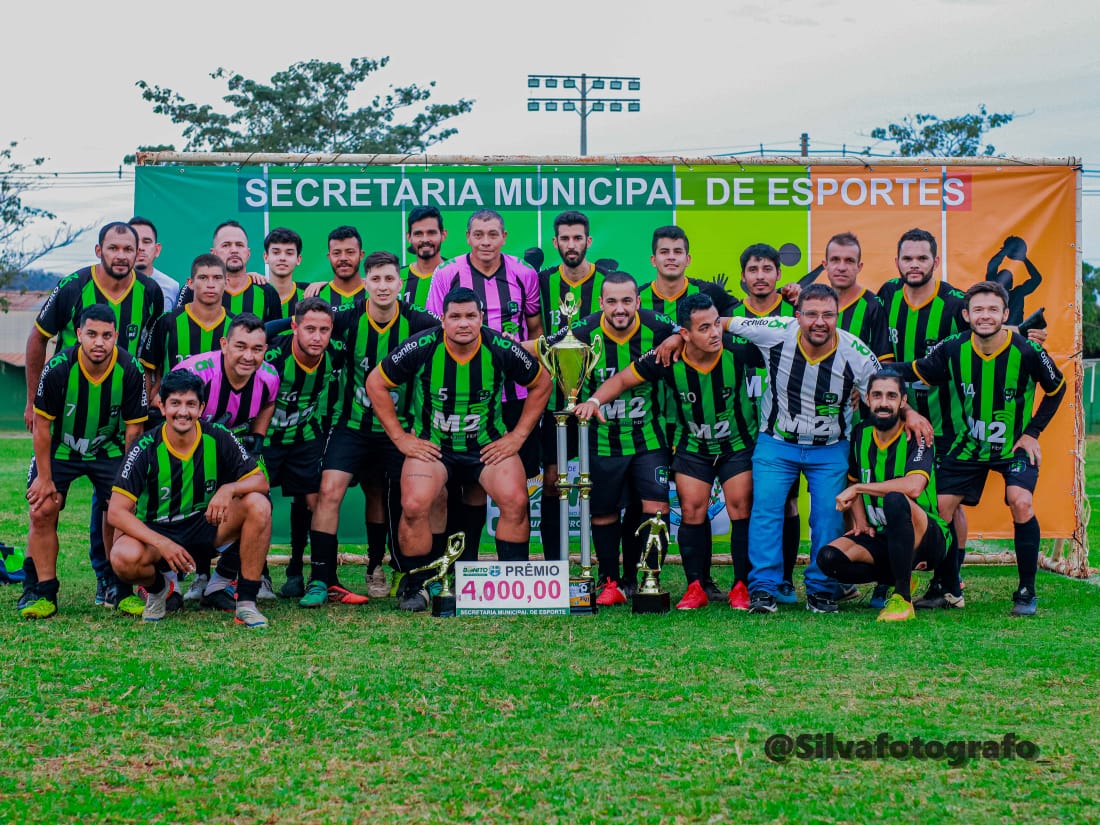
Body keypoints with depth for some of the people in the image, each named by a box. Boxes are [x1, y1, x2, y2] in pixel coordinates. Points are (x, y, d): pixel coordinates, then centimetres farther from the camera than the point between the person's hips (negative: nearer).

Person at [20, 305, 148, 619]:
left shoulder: (130, 371, -20)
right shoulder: (58, 368, -24)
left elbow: (133, 428, -9)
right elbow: (43, 425, -12)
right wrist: (44, 477, -10)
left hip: (109, 450, 1)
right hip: (58, 450, 0)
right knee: (41, 512, -12)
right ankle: (45, 595, -1)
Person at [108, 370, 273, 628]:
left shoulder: (218, 438, -9)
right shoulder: (146, 449, -16)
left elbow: (260, 481, -6)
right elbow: (116, 512, -19)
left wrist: (229, 489, -29)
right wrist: (163, 544, -31)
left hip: (206, 524, 2)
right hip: (155, 530, -2)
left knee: (258, 504, -23)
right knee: (124, 557, -35)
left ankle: (246, 602, -17)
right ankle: (158, 586, 4)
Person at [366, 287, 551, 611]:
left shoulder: (502, 350, -12)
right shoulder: (421, 348, -15)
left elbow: (541, 384, 5)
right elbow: (376, 383, -3)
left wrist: (518, 436, 1)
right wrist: (400, 438, -4)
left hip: (490, 445, 1)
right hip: (430, 444, -1)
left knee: (516, 501, -21)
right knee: (414, 506, -23)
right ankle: (417, 586, -1)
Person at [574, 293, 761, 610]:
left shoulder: (738, 350, -24)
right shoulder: (668, 359, -21)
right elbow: (623, 379, -12)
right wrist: (595, 400, -25)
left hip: (739, 444, -1)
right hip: (692, 447, 1)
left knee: (741, 509, -7)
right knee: (692, 510, -2)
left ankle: (742, 587, 3)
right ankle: (697, 586, 9)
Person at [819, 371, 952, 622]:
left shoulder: (916, 435, -12)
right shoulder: (861, 433, 5)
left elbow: (913, 487, -31)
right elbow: (854, 482, 20)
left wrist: (858, 488, -23)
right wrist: (861, 523, 2)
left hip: (927, 539, -5)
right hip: (879, 537, 6)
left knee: (895, 499, -38)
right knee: (829, 557, -22)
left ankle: (903, 600, -29)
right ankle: (900, 578, 1)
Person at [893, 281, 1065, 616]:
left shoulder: (1027, 352, -20)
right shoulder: (953, 350, -14)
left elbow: (1057, 388, -3)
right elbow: (914, 371, -1)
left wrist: (1033, 431, -8)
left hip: (1016, 444, -3)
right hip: (969, 444, 3)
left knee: (1021, 503, -24)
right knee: (942, 507, -3)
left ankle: (1027, 591, -8)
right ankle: (947, 589, 15)